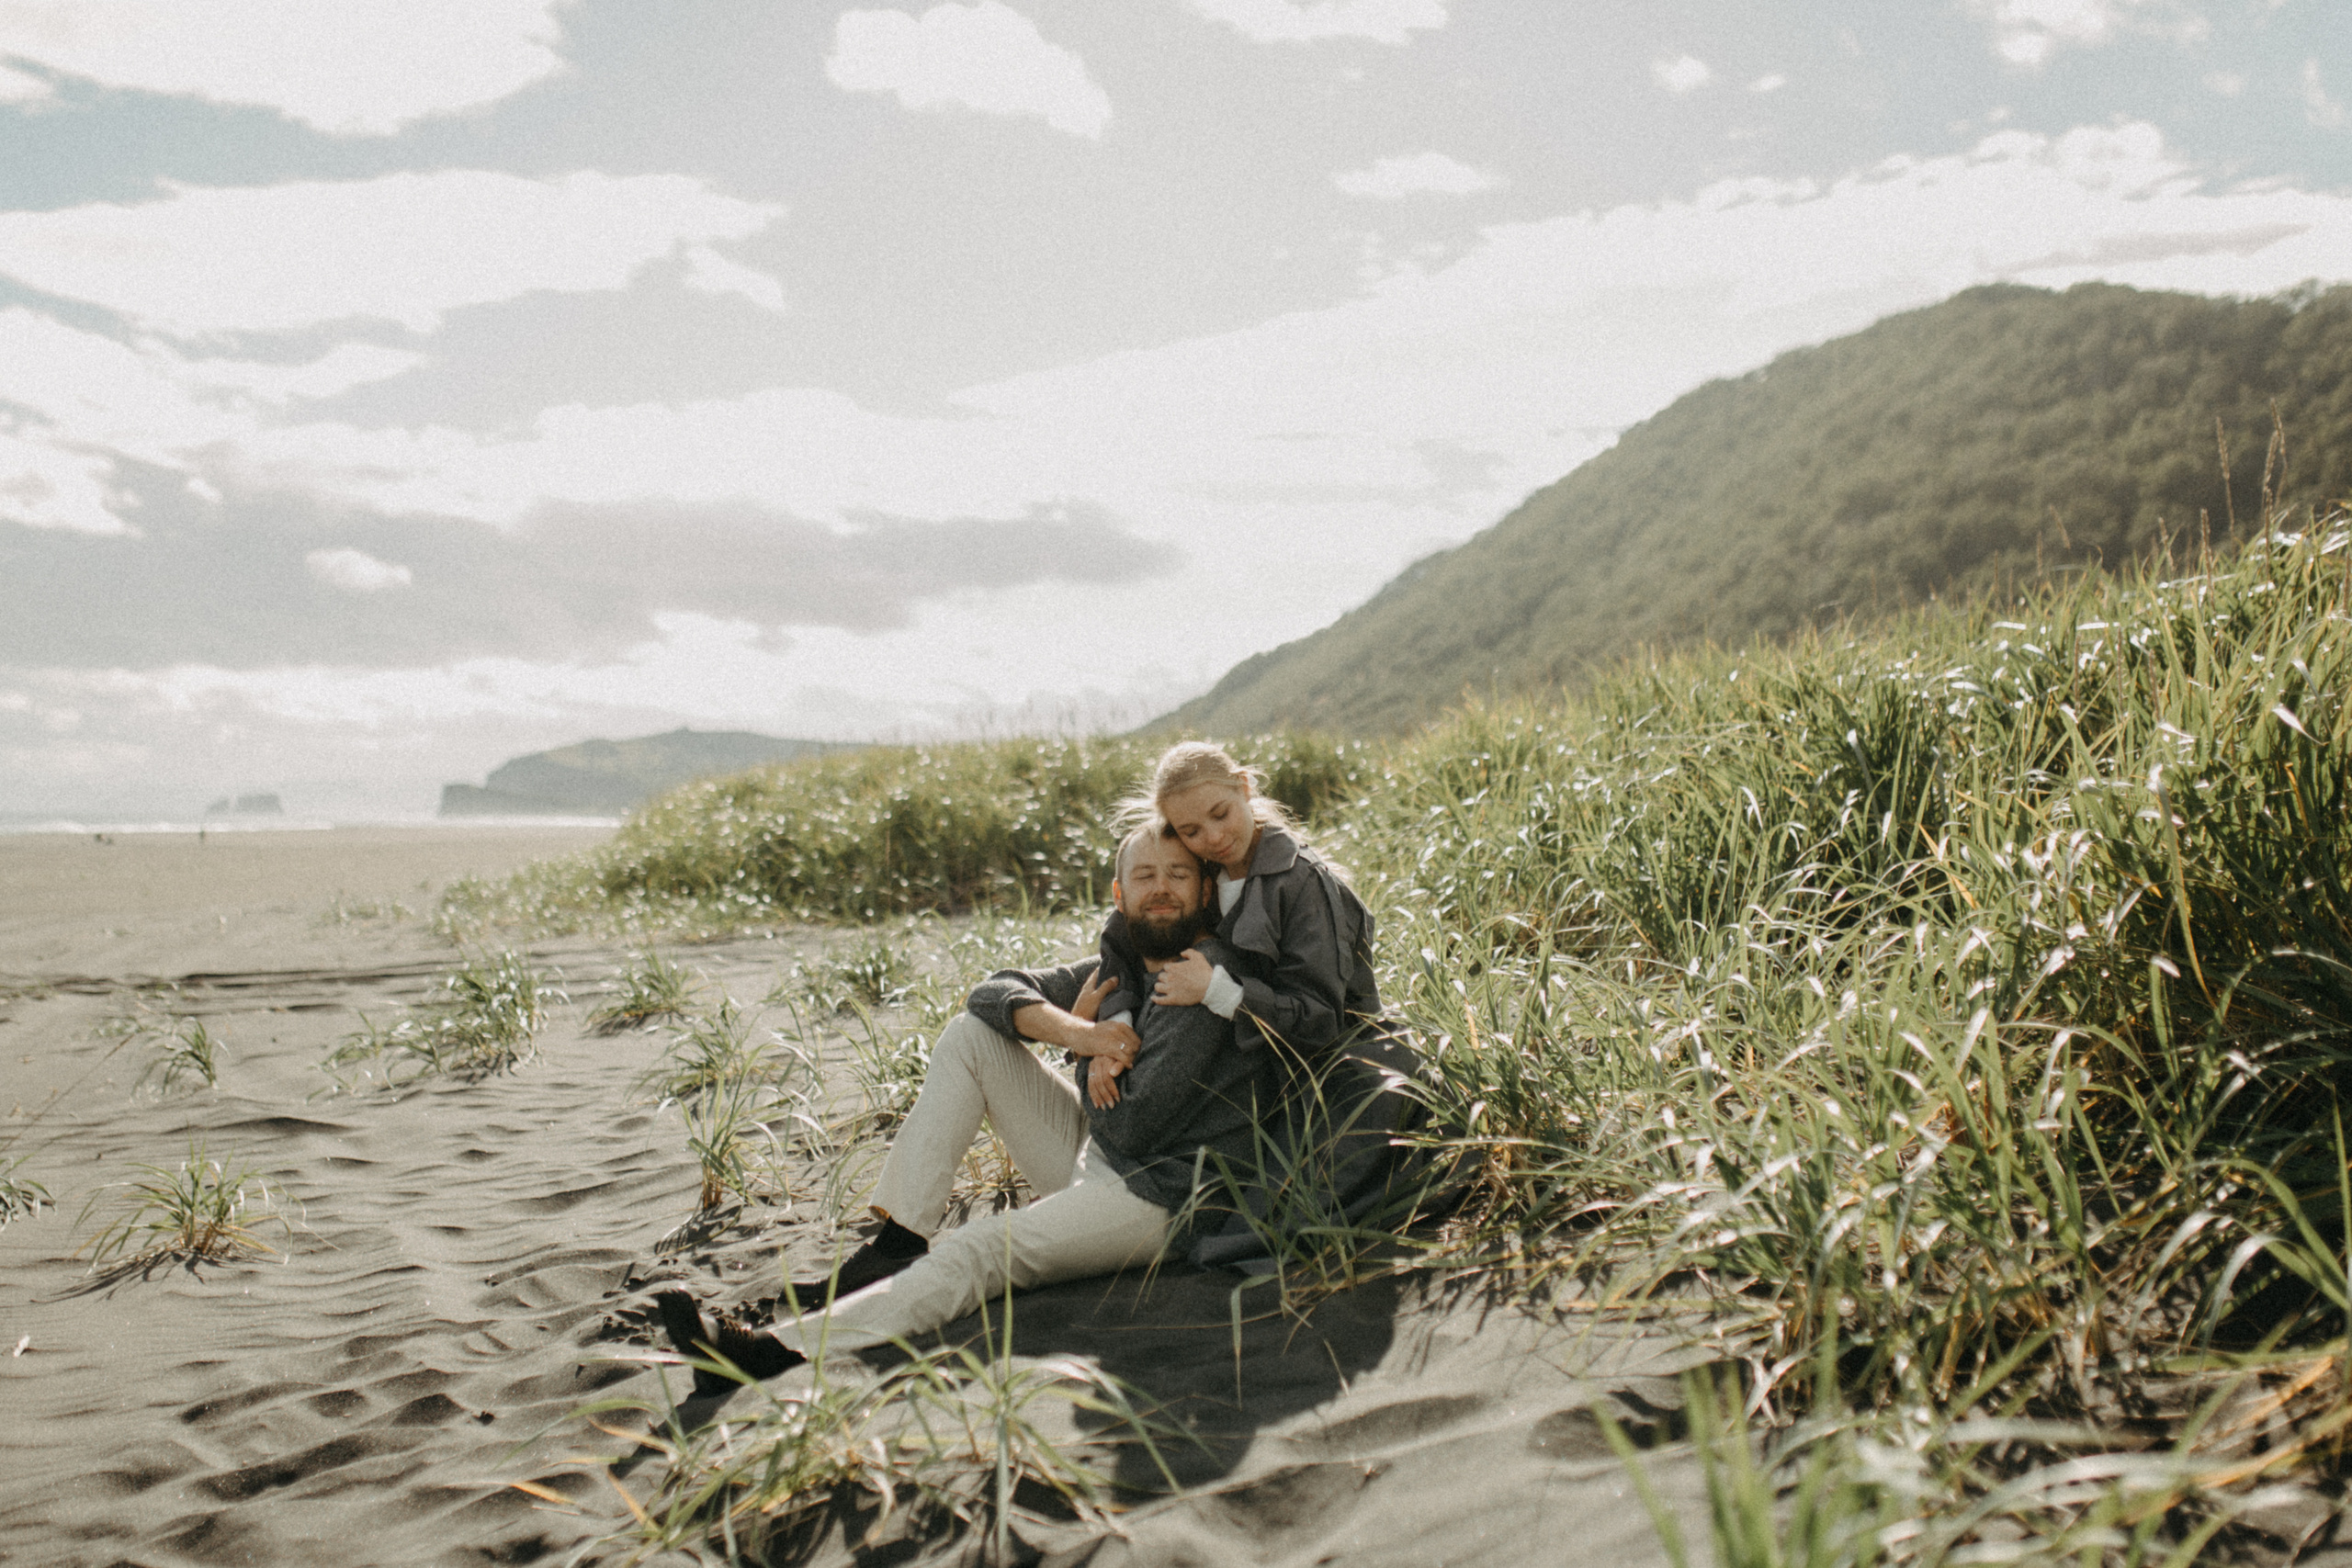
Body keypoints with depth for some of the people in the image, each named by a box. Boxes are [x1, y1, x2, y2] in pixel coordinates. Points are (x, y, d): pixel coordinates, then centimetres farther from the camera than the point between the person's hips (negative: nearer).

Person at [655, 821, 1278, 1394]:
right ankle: (899, 1242, -8)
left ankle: (782, 1349, -34)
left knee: (978, 1251, -28)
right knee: (971, 1034, -1)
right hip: (1091, 1158, 9)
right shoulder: (1120, 965, 7)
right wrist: (1079, 1034, -19)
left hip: (1155, 1198, -8)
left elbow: (1129, 1128, -23)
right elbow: (995, 991, 0)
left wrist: (1092, 1046, -2)